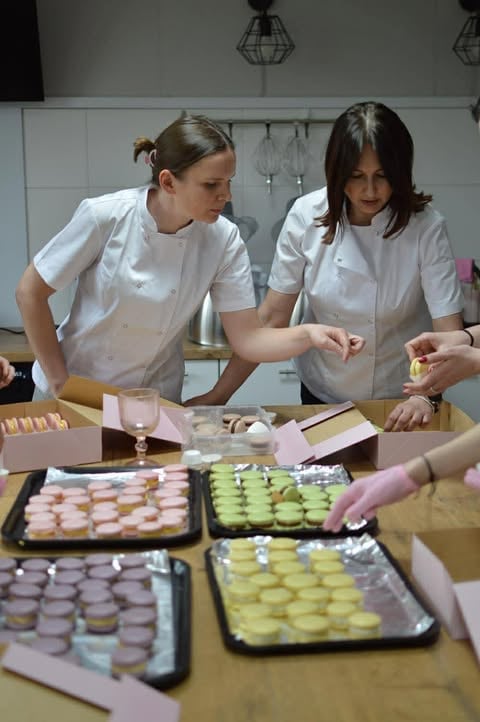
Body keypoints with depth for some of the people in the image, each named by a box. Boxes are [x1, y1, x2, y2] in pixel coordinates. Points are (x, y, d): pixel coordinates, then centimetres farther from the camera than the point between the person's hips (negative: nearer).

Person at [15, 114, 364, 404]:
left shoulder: (224, 240, -16)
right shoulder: (106, 216, -23)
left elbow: (247, 338, -14)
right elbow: (31, 292, -12)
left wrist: (308, 334, -31)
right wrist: (59, 381, -9)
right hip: (73, 392, -1)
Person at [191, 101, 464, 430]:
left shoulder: (425, 227, -18)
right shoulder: (308, 216, -15)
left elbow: (449, 331, -23)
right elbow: (273, 316, -11)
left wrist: (425, 396, -41)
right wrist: (218, 395, -13)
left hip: (400, 402, -1)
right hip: (322, 395, 1)